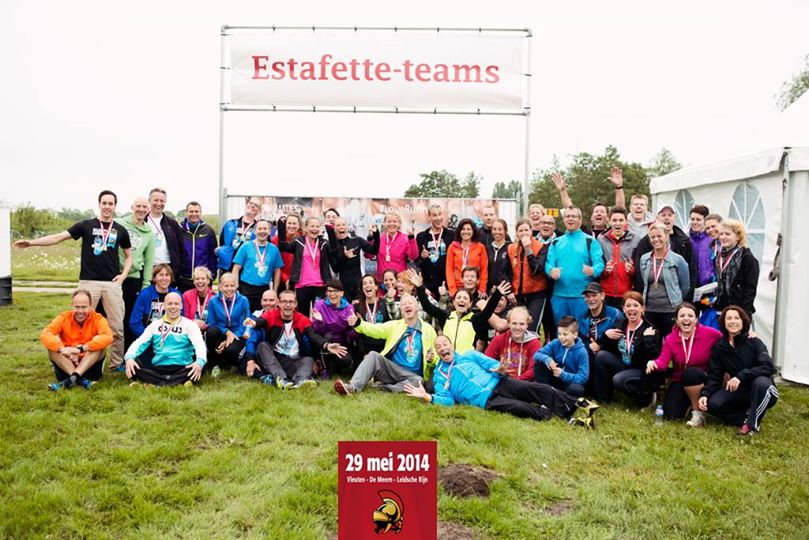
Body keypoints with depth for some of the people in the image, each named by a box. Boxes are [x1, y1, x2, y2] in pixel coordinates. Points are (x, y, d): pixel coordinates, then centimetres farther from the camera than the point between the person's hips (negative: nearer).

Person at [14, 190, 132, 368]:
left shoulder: (120, 230, 9)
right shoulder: (86, 225, 5)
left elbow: (128, 255, 17)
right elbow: (59, 237, -2)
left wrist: (123, 274, 2)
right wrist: (31, 242, -12)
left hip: (112, 283, 1)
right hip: (88, 282, -1)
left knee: (117, 327, 1)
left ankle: (116, 363, 12)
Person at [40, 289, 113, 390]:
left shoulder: (98, 319, -6)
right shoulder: (63, 318, -2)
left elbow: (108, 337, -27)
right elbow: (44, 334, -19)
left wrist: (81, 348, -36)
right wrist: (62, 349, -37)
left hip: (90, 365, -1)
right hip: (66, 366, 2)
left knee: (99, 343, -25)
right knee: (52, 346, -22)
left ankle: (72, 378, -36)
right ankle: (78, 379, -34)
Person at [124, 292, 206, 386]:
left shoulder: (189, 324, 7)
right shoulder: (155, 324, 17)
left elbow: (199, 344, -9)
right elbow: (139, 343, 8)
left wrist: (200, 361, -32)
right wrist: (129, 357, -15)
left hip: (181, 368, -3)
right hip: (158, 368, 3)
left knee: (198, 368, -34)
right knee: (133, 366, -24)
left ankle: (151, 384, -34)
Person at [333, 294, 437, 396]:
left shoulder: (428, 330, 5)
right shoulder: (394, 325, 7)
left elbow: (435, 358, 10)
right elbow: (376, 330, -11)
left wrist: (431, 360, -15)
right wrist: (358, 323, -29)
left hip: (413, 375, -1)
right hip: (392, 368, 1)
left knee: (418, 381, -35)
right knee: (373, 355, -24)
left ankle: (384, 386, -24)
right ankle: (353, 387, -38)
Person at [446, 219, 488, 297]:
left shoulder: (480, 247, 5)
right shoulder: (452, 247, 5)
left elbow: (484, 269, 5)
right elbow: (449, 269, 3)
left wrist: (482, 289, -2)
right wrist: (452, 289, -6)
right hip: (457, 288, 0)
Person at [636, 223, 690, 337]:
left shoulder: (678, 260, -4)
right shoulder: (644, 259, 7)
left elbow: (685, 286, 2)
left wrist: (675, 301, 9)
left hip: (671, 311, -3)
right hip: (650, 310, 4)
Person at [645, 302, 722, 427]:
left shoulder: (710, 333, -13)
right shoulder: (670, 339, -6)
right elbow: (663, 362, -17)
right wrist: (653, 363, -41)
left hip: (705, 379, -3)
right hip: (680, 381, 3)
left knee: (691, 373, -37)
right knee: (670, 414, -13)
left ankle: (699, 413, -16)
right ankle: (688, 402, 23)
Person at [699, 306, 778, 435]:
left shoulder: (754, 342, -12)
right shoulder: (719, 347, -1)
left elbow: (768, 367, -25)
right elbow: (714, 376, -3)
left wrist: (741, 376, -37)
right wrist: (705, 394, -21)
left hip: (761, 391, -2)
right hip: (739, 391, 3)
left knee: (761, 382, -38)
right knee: (712, 404, -23)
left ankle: (752, 424, -16)